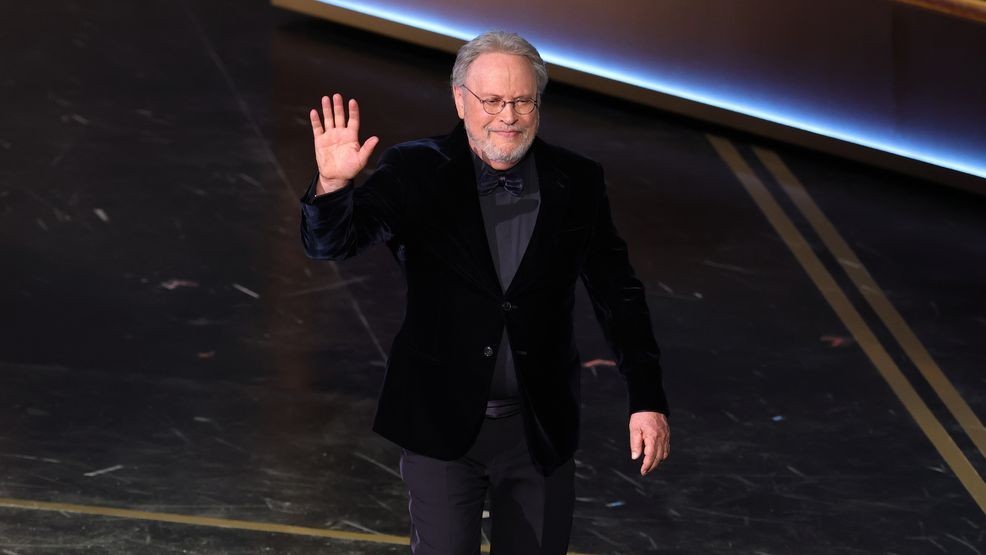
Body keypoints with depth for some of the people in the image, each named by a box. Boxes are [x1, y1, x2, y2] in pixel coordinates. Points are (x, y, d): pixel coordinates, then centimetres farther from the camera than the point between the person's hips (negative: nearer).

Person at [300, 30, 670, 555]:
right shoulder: (414, 171, -6)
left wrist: (648, 401, -2)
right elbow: (330, 244, -14)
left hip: (541, 427, 2)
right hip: (440, 422, -2)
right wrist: (332, 186, -36)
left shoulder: (577, 182, -1)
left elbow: (619, 296, 3)